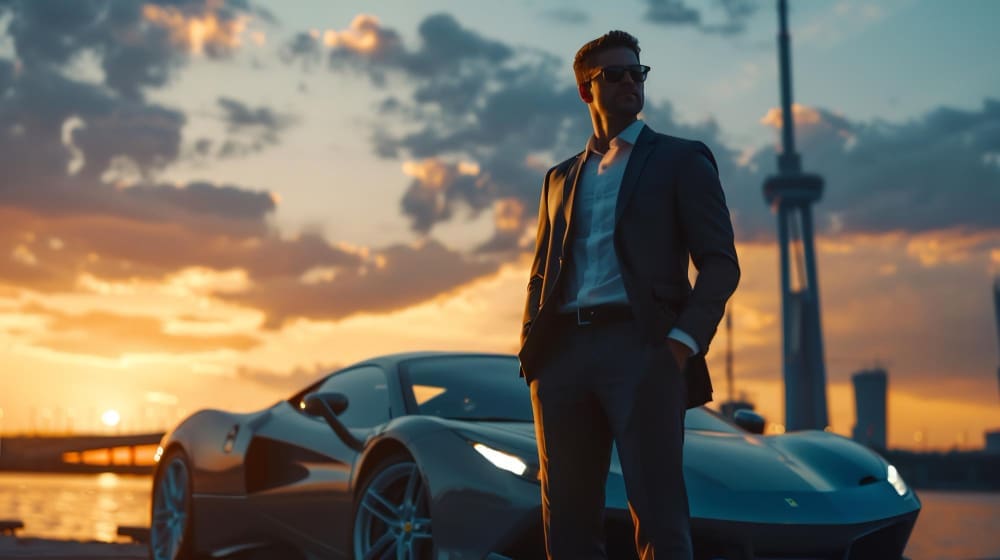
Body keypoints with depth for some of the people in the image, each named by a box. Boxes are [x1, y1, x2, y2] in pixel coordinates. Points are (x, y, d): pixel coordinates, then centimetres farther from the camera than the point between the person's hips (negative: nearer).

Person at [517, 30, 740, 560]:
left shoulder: (682, 159, 11)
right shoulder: (560, 178, 24)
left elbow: (720, 262, 2)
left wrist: (683, 341, -12)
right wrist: (530, 345, 6)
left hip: (641, 348, -4)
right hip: (563, 353, 5)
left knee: (658, 517, -10)